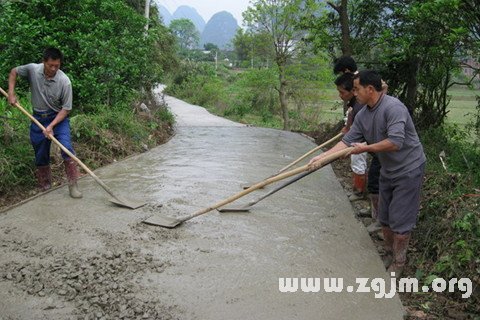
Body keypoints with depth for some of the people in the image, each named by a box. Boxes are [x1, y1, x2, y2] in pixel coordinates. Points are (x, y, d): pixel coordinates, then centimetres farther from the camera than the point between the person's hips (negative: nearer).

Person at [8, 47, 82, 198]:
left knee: (67, 148, -22)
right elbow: (14, 72, 8)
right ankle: (45, 187, 27)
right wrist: (11, 93, -3)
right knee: (41, 155, 9)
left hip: (59, 117, -3)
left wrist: (51, 126, -22)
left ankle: (73, 185, -13)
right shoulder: (32, 69, -13)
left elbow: (66, 108, -15)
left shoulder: (64, 81, -21)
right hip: (38, 118, 3)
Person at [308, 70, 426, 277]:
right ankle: (389, 254, 35)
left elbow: (395, 142, -33)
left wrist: (366, 148, -21)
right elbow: (347, 141, 0)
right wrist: (322, 157, -8)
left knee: (400, 221, 0)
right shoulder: (362, 115, 0)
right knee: (384, 218, 16)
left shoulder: (393, 107, -25)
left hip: (408, 170, -8)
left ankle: (398, 263, 17)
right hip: (388, 171, 8)